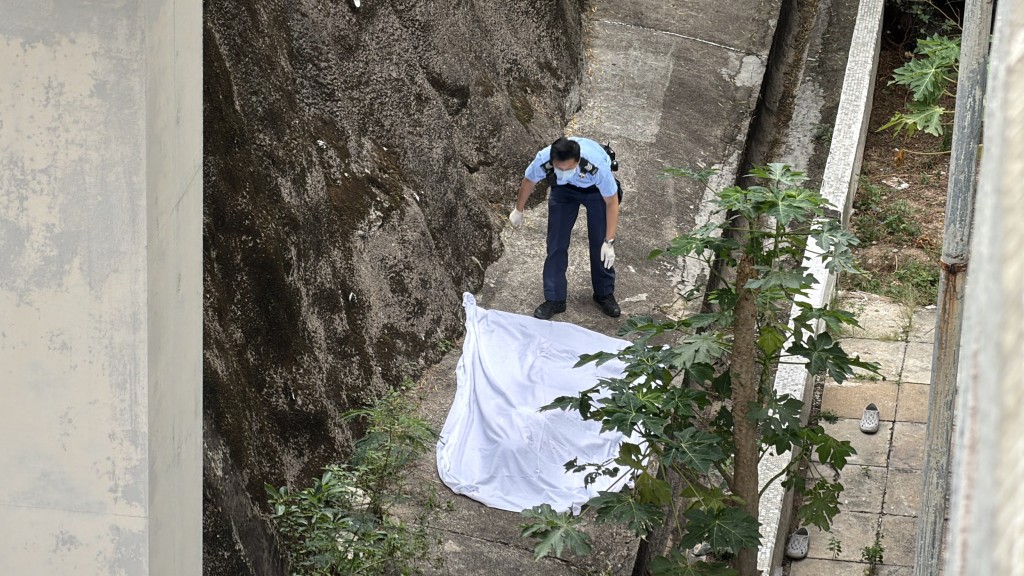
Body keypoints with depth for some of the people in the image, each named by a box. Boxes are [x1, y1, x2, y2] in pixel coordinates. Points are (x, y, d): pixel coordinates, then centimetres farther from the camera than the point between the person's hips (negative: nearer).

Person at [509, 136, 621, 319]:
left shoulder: (597, 165, -44)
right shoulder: (543, 160, -37)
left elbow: (612, 203, -28)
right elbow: (528, 181, -11)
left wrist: (609, 242, -29)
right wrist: (518, 210, 5)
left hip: (595, 189, -2)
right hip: (563, 189, 2)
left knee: (600, 243, -1)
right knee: (556, 242, -2)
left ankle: (605, 294, 19)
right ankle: (555, 299, 8)